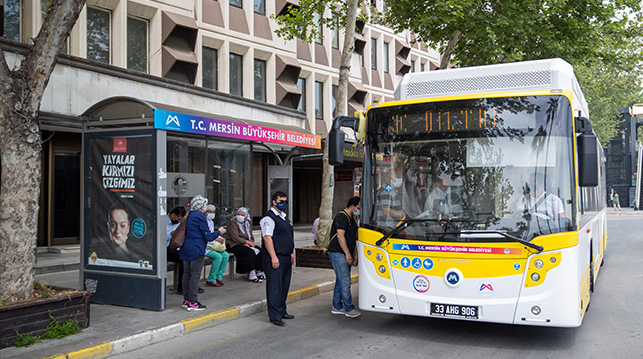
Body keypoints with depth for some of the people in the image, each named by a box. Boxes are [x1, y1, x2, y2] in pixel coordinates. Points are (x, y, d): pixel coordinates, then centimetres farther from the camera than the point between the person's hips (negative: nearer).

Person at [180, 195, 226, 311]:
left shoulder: (189, 215, 13)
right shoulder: (200, 216, -13)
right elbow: (208, 237, -14)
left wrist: (212, 233, 26)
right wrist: (219, 232, 3)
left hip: (186, 248, 9)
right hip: (196, 250, -9)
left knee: (186, 273, 11)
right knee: (195, 275, -5)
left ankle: (186, 299, 18)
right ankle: (192, 302, -3)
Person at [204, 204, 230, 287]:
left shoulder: (211, 222, 18)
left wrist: (220, 239, 3)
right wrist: (215, 239, -21)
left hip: (212, 246, 9)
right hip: (204, 247, -9)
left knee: (226, 255, -8)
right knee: (218, 256, -26)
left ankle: (219, 277, 0)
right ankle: (211, 280, -15)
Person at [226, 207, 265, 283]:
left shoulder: (248, 223, 13)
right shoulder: (233, 222, -9)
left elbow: (251, 237, 14)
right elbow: (235, 238, -17)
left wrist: (251, 242, -8)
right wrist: (247, 242, -17)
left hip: (245, 244, 7)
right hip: (234, 245, -7)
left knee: (259, 250, -16)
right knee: (249, 252, -31)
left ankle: (258, 271, -12)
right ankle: (252, 275, -32)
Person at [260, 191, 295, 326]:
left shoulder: (283, 217, 19)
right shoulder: (269, 218, -11)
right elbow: (267, 238, -19)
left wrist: (291, 253, 23)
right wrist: (273, 257, -24)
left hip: (286, 257, 9)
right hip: (275, 258, -9)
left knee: (284, 286, 15)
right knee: (274, 287, -6)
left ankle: (282, 311, 25)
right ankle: (275, 316, -3)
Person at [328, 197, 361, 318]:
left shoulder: (352, 219, 19)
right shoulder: (341, 217, -13)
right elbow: (340, 236, -20)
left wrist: (355, 255, 18)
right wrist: (348, 254, -21)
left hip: (345, 255, 10)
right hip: (338, 253, -10)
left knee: (341, 281, 12)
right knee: (345, 282, -9)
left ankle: (337, 307, 19)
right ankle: (349, 309, -6)